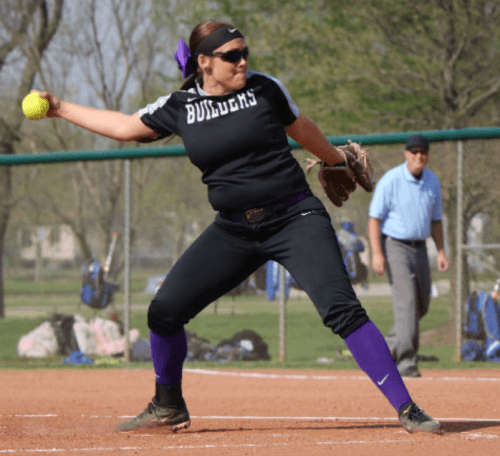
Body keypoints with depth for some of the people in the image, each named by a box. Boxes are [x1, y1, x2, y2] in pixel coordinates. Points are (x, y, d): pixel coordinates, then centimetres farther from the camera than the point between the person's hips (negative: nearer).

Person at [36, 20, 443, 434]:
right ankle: (168, 407, 22)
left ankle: (407, 409, -17)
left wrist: (338, 159, 30)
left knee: (342, 310, -19)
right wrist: (61, 109, 16)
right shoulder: (180, 107, 3)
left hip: (296, 219, -3)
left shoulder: (264, 89, -2)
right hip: (234, 230, 3)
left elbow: (300, 128, 16)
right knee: (164, 310, -2)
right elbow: (125, 127, 16)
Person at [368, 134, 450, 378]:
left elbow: (435, 219, 17)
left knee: (421, 305, 11)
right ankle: (406, 362, -17)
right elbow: (374, 218, -10)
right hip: (395, 247, -7)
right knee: (406, 301, -16)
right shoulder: (390, 180, -11)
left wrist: (441, 252, 8)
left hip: (420, 248, 7)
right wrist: (377, 254, -19)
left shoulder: (432, 181, 8)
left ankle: (391, 346, 33)